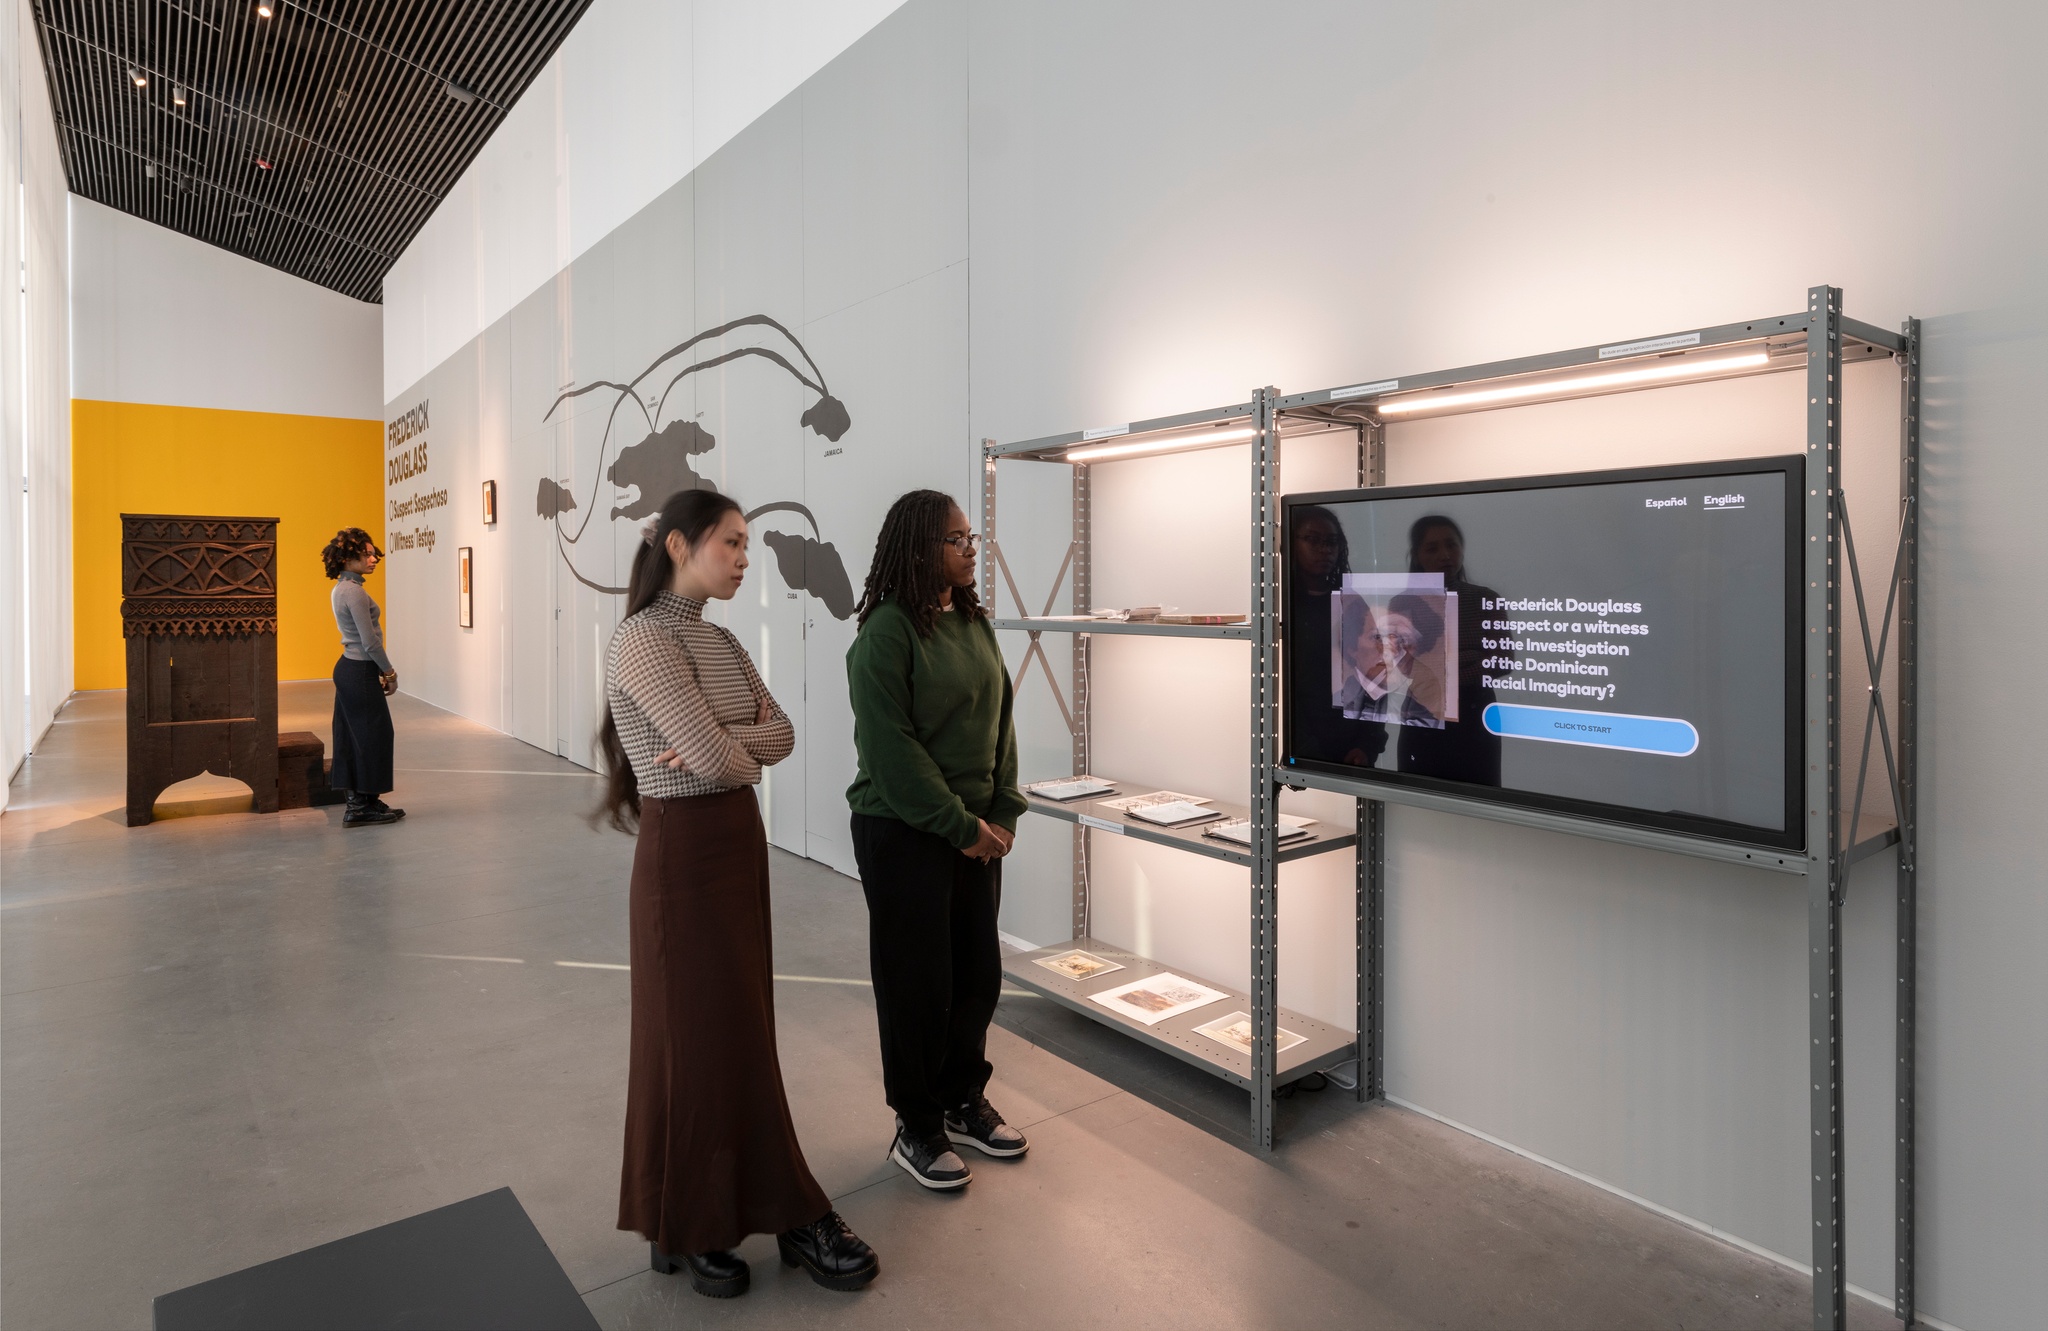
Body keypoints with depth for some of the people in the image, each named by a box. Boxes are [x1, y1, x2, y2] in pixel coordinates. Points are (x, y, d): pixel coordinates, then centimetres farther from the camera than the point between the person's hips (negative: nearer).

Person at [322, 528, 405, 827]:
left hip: (349, 669, 10)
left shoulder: (342, 588, 13)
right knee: (373, 736, -2)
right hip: (359, 672, -10)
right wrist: (390, 672, -8)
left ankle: (359, 802, 20)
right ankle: (362, 806, 5)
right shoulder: (354, 591, -18)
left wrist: (380, 671, 15)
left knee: (356, 737, 13)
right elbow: (370, 642, -19)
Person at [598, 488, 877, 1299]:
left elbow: (782, 733, 2)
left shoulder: (721, 642, 10)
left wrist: (722, 745, -16)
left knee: (736, 1032, 16)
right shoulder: (643, 640, -17)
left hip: (741, 841, 8)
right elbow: (714, 758, -24)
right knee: (700, 1037, 5)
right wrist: (743, 752, -2)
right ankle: (689, 1225, 25)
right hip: (684, 852, -8)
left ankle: (706, 1217, 34)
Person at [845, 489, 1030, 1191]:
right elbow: (892, 746, -18)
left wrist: (1003, 812, 1)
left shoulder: (974, 624, 8)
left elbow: (1000, 721, 10)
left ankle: (964, 1101, 35)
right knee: (918, 983, 5)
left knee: (979, 974, 14)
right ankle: (916, 1129, 25)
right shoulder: (887, 631, -14)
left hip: (977, 830, 7)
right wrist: (961, 825, -16)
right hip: (906, 834, -7)